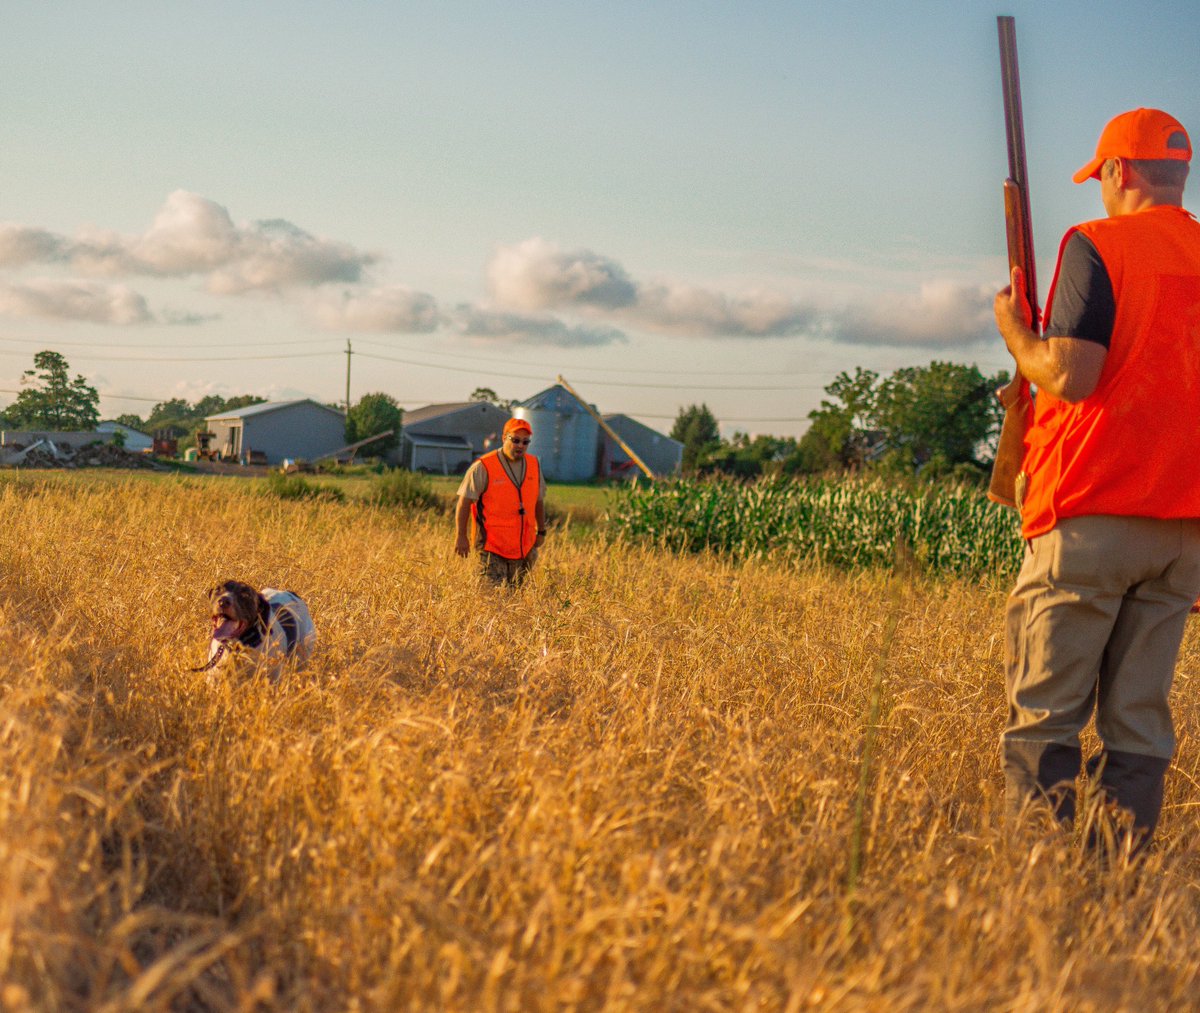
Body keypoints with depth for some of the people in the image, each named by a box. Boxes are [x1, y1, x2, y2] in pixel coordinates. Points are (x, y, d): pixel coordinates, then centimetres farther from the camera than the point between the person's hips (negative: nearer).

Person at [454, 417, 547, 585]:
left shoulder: (534, 465, 7)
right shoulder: (483, 467, -10)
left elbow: (539, 501, 19)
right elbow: (464, 502, -8)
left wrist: (541, 531, 23)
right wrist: (461, 536, -10)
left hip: (524, 547, 5)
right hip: (491, 548, -5)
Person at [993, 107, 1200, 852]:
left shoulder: (1099, 246, -6)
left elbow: (1071, 378, -15)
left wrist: (1015, 330, 2)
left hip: (1094, 515, -6)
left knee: (1044, 713, 0)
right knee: (1140, 719, 8)